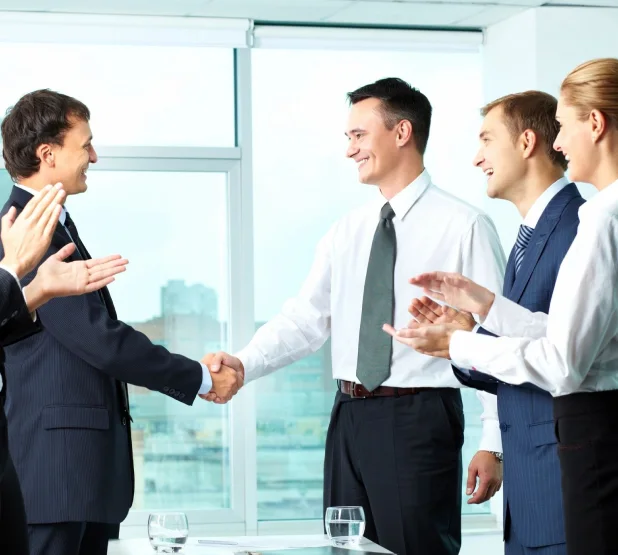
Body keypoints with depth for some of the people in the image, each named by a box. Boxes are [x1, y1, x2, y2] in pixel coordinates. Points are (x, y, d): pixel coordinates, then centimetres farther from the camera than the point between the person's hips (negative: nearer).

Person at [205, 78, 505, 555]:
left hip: (418, 420, -6)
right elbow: (305, 320, 7)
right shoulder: (346, 233, 12)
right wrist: (244, 363, -11)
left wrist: (493, 445, -10)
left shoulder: (464, 226, -6)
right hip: (350, 418, 6)